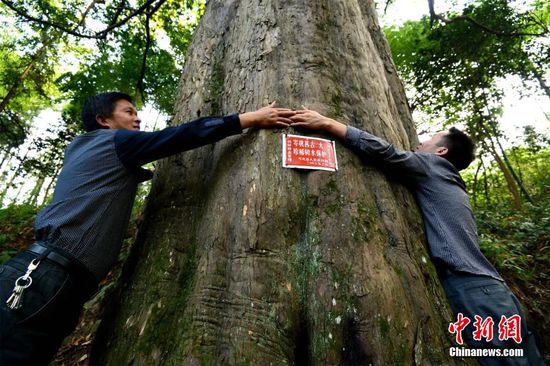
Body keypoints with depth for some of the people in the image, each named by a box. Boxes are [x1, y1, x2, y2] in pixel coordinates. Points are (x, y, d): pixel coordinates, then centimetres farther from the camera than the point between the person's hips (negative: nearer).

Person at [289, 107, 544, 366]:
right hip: (488, 289, 9)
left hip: (472, 290, -9)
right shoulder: (453, 186, 28)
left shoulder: (432, 163, 3)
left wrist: (327, 123, -9)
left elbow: (383, 151, -12)